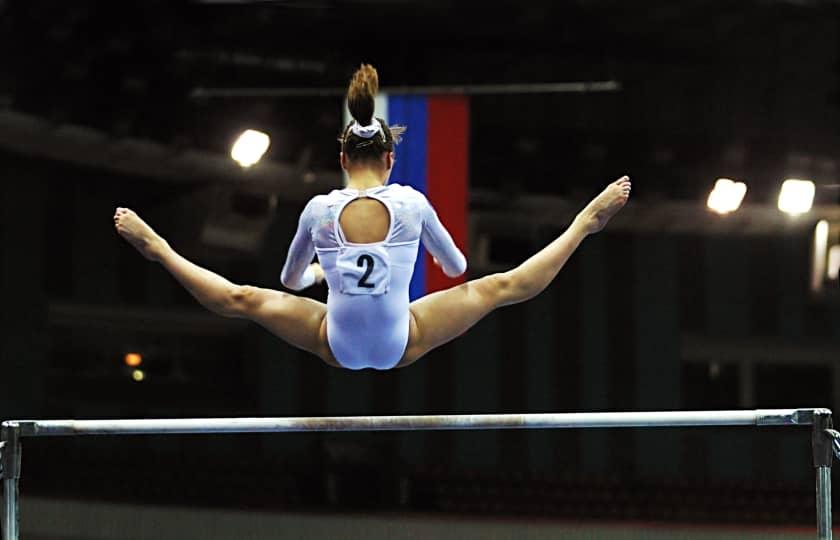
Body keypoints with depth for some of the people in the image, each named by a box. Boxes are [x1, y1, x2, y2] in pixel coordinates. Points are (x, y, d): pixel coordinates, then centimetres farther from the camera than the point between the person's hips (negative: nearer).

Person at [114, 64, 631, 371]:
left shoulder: (319, 209, -4)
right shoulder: (413, 203, -6)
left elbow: (292, 280, 15)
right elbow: (458, 268, 13)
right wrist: (440, 256, 37)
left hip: (337, 349, 1)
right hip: (402, 347, 0)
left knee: (241, 298, 16)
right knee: (504, 286, 10)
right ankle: (585, 224, 20)